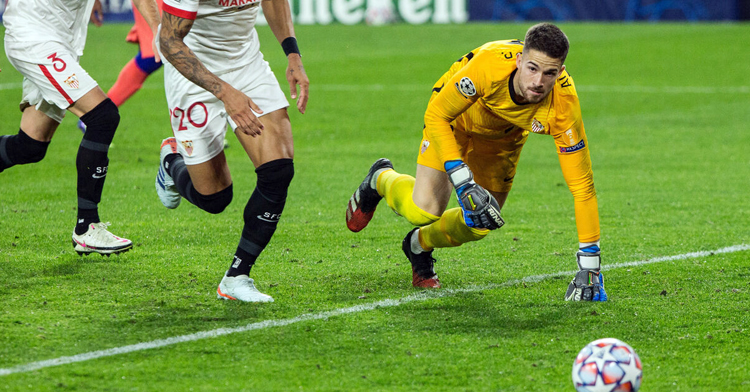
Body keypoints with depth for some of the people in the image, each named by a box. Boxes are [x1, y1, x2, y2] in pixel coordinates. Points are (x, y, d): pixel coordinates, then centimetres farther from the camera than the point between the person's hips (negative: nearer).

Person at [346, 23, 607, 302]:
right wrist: (465, 185, -39)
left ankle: (420, 245, 26)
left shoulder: (563, 104, -37)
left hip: (503, 136, 2)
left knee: (479, 227, -7)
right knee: (424, 210, -16)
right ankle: (380, 180, 20)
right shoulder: (491, 63, -43)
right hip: (452, 115, -2)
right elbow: (436, 115, -30)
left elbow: (582, 184, -32)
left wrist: (589, 265, -34)